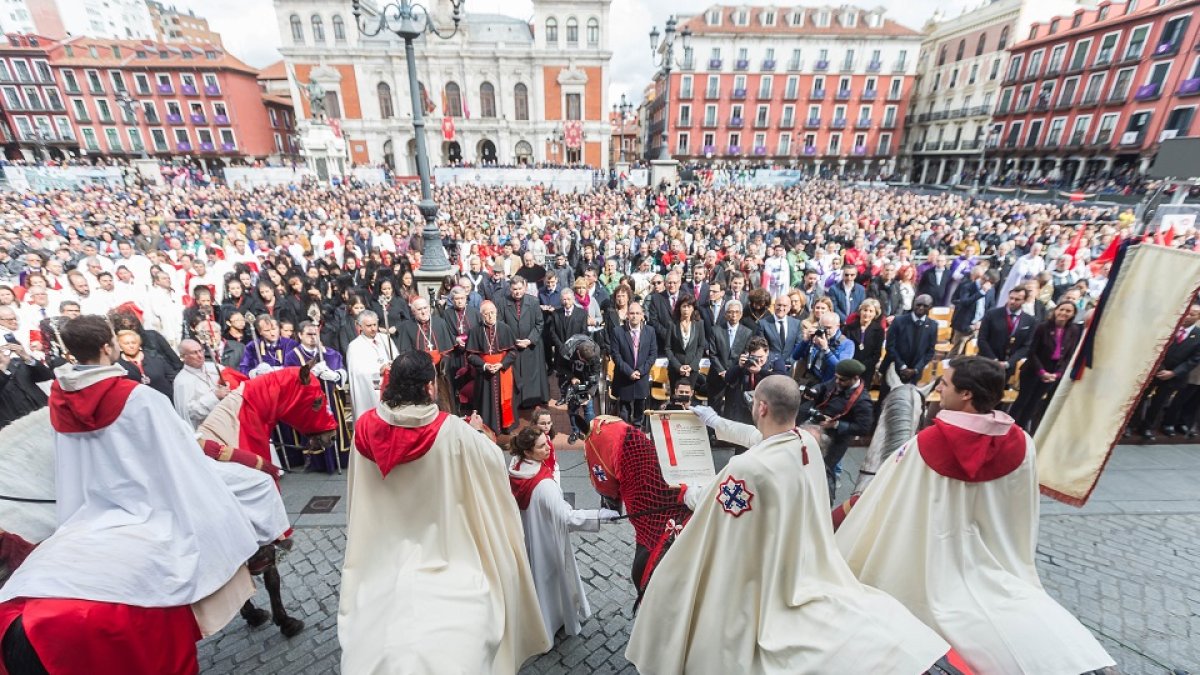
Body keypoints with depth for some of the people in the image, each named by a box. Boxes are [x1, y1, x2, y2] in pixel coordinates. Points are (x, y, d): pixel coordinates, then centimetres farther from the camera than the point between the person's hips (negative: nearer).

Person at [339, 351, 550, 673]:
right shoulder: (450, 430, -26)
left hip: (383, 556, 4)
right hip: (443, 549, -3)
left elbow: (361, 485, 5)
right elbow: (494, 460, -10)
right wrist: (477, 433, 9)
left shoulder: (366, 426, -15)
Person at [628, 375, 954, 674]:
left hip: (759, 575, -6)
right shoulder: (808, 442, -11)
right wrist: (716, 422, 21)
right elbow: (761, 435, 9)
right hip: (804, 565, 6)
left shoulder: (747, 468, -34)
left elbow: (710, 505, -16)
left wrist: (690, 492, 7)